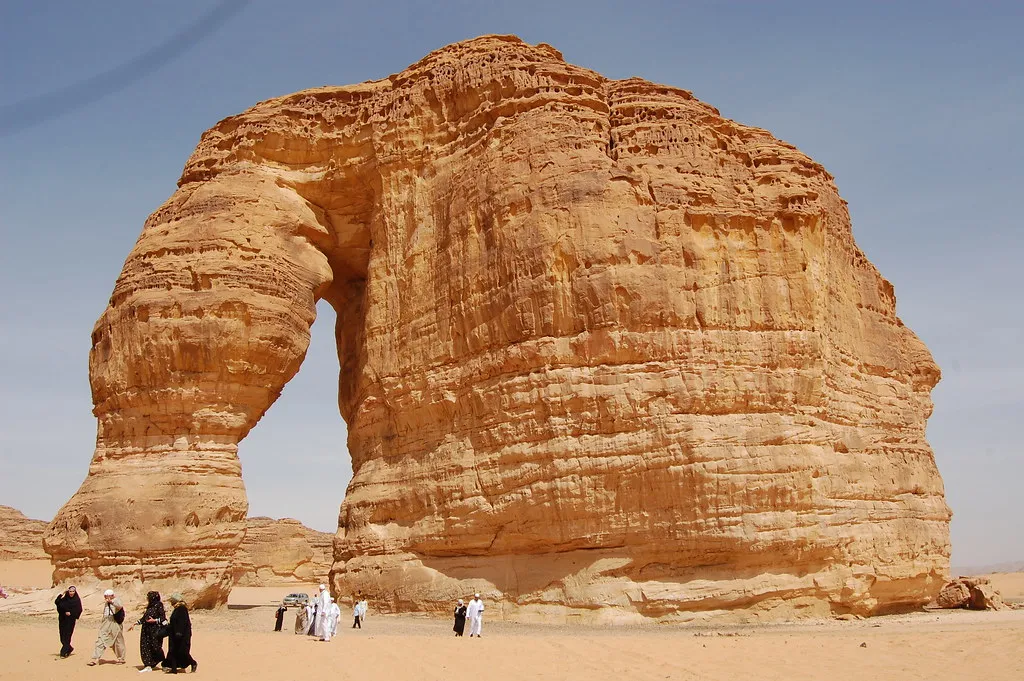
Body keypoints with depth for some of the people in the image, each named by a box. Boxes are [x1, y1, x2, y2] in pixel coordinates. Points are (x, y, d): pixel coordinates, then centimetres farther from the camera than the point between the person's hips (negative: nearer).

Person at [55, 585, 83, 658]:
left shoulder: (77, 600, 0)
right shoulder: (64, 599, 8)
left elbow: (79, 610, -4)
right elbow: (56, 602, -9)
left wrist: (71, 613, -16)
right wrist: (62, 594, -13)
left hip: (70, 621, -4)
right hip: (62, 620, 4)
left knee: (67, 636, -8)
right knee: (62, 636, 7)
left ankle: (63, 653, -5)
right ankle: (69, 649, 28)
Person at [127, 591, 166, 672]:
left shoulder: (158, 606, -8)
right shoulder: (149, 607, 14)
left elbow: (163, 618, -10)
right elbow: (143, 618, 21)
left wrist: (154, 620, -21)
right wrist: (134, 623, 20)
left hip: (155, 631, -8)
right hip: (147, 631, 8)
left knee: (156, 647, -5)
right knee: (146, 647, 1)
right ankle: (148, 666, 3)